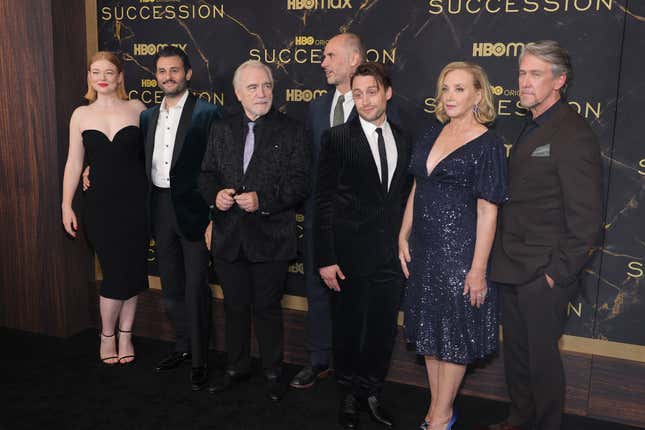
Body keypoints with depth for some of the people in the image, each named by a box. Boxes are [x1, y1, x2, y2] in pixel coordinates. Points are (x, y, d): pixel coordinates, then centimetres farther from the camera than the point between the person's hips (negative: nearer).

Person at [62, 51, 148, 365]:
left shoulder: (137, 109, 2)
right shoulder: (81, 115, 5)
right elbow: (74, 163, 6)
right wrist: (66, 205, 3)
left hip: (135, 201, 0)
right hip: (101, 204, 0)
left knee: (133, 272, 6)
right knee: (116, 273, -2)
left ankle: (125, 336, 24)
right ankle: (107, 336, 21)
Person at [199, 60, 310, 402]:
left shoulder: (291, 131, -3)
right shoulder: (221, 130, 9)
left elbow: (300, 183, -9)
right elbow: (207, 174, 12)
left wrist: (263, 200, -21)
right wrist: (216, 193, -10)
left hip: (270, 238, -3)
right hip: (228, 236, 4)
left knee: (267, 308, 9)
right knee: (235, 306, 16)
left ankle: (273, 371, 28)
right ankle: (237, 366, 35)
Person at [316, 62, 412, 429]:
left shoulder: (404, 141, 7)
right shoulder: (337, 138, -6)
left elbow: (405, 197, 11)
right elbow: (325, 202, -7)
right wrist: (326, 258, -11)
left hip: (392, 255, 4)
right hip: (350, 253, -3)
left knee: (384, 329, 13)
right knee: (348, 328, 11)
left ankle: (372, 393, 33)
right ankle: (349, 395, 32)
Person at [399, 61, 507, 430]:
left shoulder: (487, 144, -11)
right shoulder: (433, 134, 7)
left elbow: (487, 211, -14)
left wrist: (478, 268, -16)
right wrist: (403, 238, 8)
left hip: (459, 250, -6)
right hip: (423, 249, 6)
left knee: (454, 334, 6)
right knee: (429, 330, 15)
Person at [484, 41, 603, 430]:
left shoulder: (573, 135, -16)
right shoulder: (531, 128, 13)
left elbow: (587, 219, -18)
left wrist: (558, 273, -16)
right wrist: (505, 258, 10)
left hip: (544, 274, -8)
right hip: (514, 269, 8)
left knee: (542, 357, 7)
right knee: (516, 352, 20)